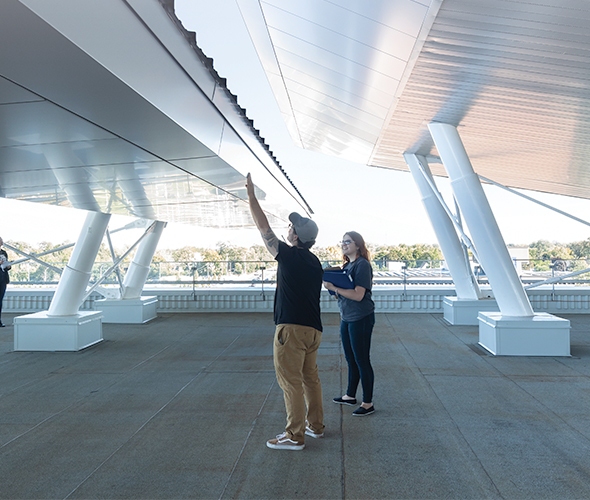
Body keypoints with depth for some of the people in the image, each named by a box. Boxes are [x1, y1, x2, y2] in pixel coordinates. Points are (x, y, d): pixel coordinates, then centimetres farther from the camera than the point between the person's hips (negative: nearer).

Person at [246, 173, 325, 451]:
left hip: (292, 328, -9)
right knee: (310, 377, 19)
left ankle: (295, 435, 7)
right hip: (314, 328, 9)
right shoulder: (315, 262, 12)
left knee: (290, 381, 0)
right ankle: (315, 425, 30)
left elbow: (263, 227, -4)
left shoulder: (289, 255, -10)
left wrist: (251, 193, 5)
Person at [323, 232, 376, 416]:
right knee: (351, 359, 18)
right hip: (346, 318, 9)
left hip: (361, 319, -9)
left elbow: (358, 295, -22)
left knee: (362, 361, -1)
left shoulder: (362, 265, -14)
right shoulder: (347, 265, 12)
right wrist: (330, 281, 1)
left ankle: (368, 403, 10)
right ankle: (350, 396, 32)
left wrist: (333, 287, -23)